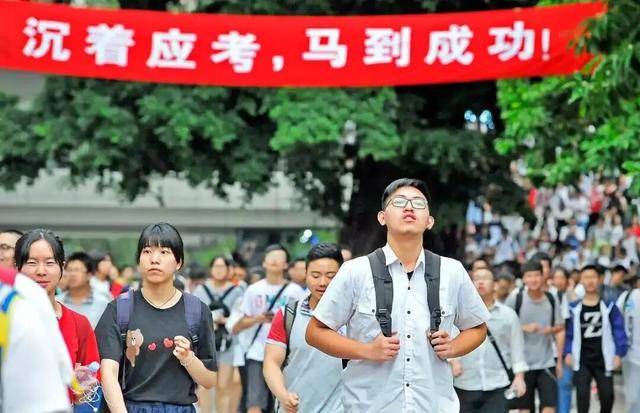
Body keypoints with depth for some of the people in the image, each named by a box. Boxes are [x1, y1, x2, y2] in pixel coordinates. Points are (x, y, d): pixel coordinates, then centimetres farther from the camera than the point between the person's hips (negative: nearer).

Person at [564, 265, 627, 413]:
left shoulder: (609, 307, 0)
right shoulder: (574, 308, 0)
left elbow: (619, 331, 0)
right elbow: (568, 332, 4)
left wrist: (619, 354, -9)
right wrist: (568, 353, -7)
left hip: (603, 360, 1)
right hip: (581, 361, -1)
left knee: (607, 396, 5)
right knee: (582, 394, -12)